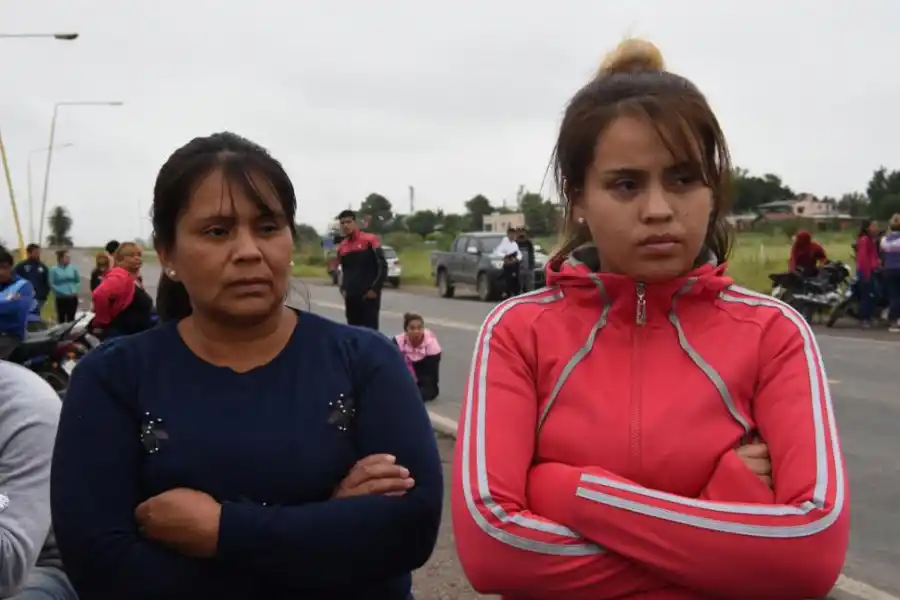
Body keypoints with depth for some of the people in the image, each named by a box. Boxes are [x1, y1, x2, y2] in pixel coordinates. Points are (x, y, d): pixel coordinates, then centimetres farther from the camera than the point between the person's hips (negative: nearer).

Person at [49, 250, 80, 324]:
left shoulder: (73, 268, 2)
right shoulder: (54, 269, -6)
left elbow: (78, 281, 9)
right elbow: (52, 284, -6)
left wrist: (75, 291, -6)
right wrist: (61, 292, -12)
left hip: (72, 297, 2)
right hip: (60, 298, -2)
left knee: (71, 318, 6)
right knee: (61, 318, 4)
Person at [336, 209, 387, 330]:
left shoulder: (370, 240, -5)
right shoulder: (341, 247, 12)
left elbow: (383, 266, -7)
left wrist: (375, 289, -10)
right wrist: (343, 288, 10)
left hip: (369, 295, -6)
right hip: (350, 297, 6)